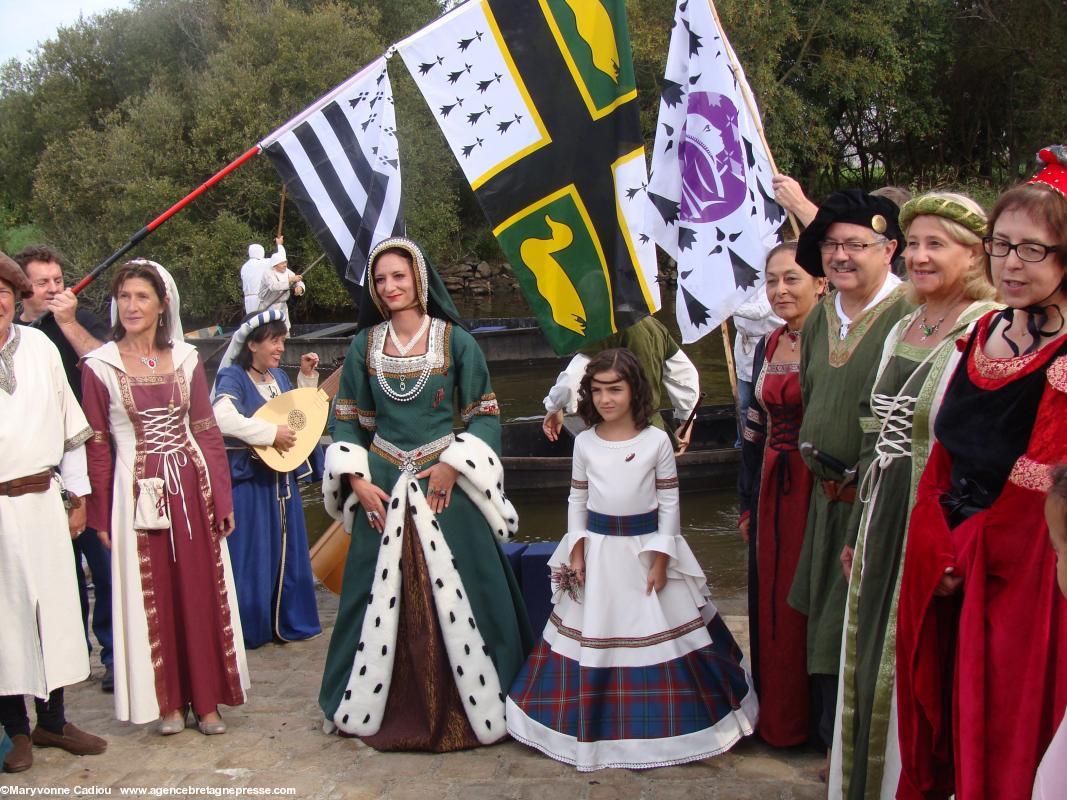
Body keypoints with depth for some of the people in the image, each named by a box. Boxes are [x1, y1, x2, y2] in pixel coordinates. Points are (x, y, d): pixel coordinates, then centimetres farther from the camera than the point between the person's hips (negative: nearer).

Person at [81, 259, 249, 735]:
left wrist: (222, 497, 4)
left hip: (191, 486, 2)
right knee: (151, 598, 5)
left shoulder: (185, 358, 5)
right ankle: (167, 701, 18)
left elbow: (207, 431, 7)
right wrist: (101, 515, -2)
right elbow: (96, 445, 0)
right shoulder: (99, 365, -2)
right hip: (137, 493, -2)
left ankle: (207, 700, 16)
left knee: (201, 593, 5)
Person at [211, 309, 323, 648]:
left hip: (282, 477, 7)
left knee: (287, 552, 13)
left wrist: (307, 376, 10)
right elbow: (223, 417, -29)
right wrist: (272, 433, -26)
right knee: (252, 555, 1)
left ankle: (290, 622, 26)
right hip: (247, 479, -7)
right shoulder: (233, 376, -12)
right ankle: (249, 629, 14)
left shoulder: (279, 377, 10)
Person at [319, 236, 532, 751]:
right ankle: (380, 706, 22)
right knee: (381, 596, 7)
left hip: (445, 484, -2)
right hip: (382, 488, 3)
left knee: (454, 593, 0)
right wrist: (357, 481, -3)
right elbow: (347, 419, 8)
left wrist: (452, 465, -12)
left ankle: (476, 704, 14)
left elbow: (485, 415, -1)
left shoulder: (455, 341, -2)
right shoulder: (364, 346, 6)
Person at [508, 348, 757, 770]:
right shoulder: (584, 442, 1)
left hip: (646, 547, -2)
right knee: (592, 638, 7)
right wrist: (577, 550, 0)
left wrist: (660, 558, -8)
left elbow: (669, 501, -3)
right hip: (597, 549, 2)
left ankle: (659, 726, 21)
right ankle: (597, 723, 23)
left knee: (659, 633, 4)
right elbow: (577, 499, 8)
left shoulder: (657, 441, -6)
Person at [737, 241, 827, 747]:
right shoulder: (767, 348, 11)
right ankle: (777, 717, 31)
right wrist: (747, 502, 16)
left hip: (818, 489, -7)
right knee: (771, 601, 14)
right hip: (771, 489, 7)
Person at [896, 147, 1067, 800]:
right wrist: (938, 550, -4)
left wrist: (964, 555, -8)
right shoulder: (985, 334, 5)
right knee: (936, 705, 17)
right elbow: (945, 455, 6)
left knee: (1002, 728, 7)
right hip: (945, 563, 6)